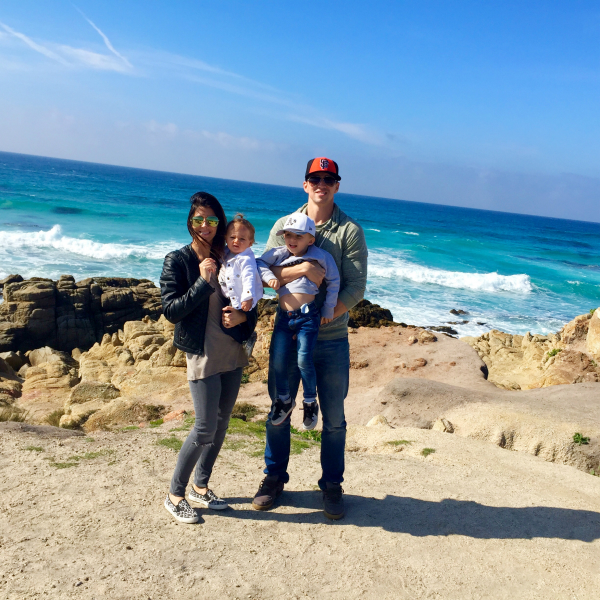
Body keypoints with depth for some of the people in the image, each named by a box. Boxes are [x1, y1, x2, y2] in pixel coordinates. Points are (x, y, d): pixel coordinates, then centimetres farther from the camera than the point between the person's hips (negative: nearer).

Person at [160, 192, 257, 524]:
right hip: (203, 355, -5)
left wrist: (242, 317, -10)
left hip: (233, 353, 5)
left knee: (221, 424, 13)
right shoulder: (177, 261, -5)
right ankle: (175, 494, 12)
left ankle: (200, 486, 30)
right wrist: (203, 281, -18)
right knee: (205, 428, -6)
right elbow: (171, 310, -12)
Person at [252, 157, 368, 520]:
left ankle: (332, 485, 26)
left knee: (333, 417, 8)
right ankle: (275, 477, 31)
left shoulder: (350, 231, -1)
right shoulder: (285, 225, 6)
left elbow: (356, 287, -8)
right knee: (279, 408, 12)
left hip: (332, 338, -1)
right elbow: (266, 270, -7)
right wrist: (302, 269, -25)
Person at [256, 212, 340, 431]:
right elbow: (259, 263, 16)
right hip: (284, 315, 4)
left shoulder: (321, 257, 0)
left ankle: (310, 403, 12)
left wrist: (328, 309, 6)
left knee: (304, 359, -11)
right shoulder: (278, 254, 9)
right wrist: (268, 275, -4)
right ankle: (284, 400, 28)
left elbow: (334, 282, 7)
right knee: (278, 359, 4)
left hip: (308, 315, -4)